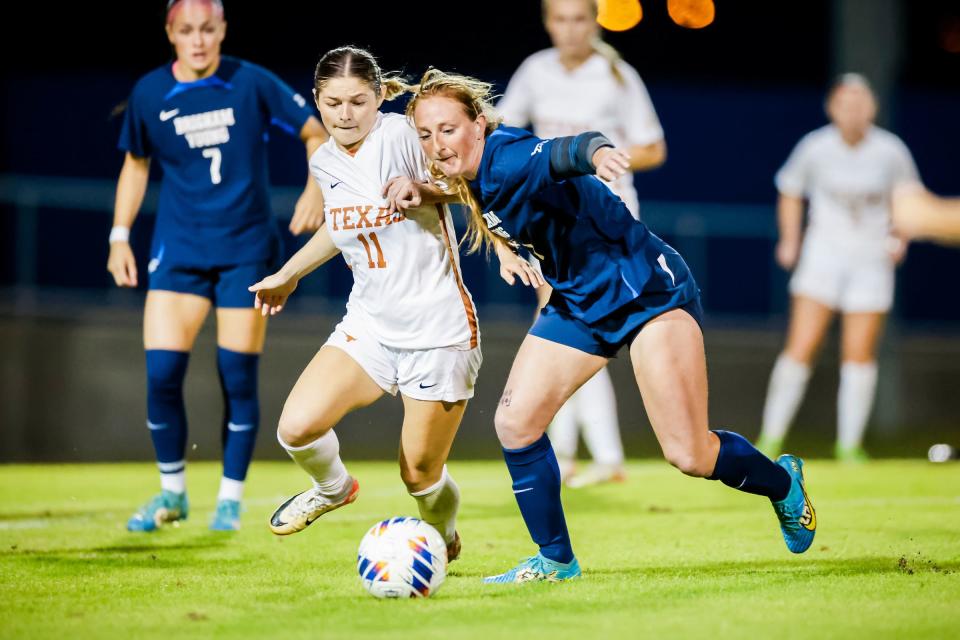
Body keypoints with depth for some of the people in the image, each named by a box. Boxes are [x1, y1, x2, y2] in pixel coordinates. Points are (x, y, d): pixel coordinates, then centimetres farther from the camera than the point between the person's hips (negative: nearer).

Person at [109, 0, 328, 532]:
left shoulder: (252, 84, -7)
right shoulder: (149, 94, -1)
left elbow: (316, 134, 2)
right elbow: (136, 164, 14)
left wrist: (317, 189, -15)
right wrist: (119, 236, 8)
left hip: (246, 250, -1)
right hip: (178, 249, 1)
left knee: (238, 377, -2)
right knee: (161, 372, -9)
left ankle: (230, 499, 14)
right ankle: (172, 492, 11)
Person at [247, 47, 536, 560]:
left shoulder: (401, 134, -15)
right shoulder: (324, 163, 5)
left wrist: (419, 189, -31)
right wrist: (288, 275, 33)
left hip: (439, 330, -5)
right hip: (369, 325, 5)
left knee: (420, 475, 1)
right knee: (296, 428, -16)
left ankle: (444, 541, 36)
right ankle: (333, 488, 19)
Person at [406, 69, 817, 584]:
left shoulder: (508, 160, -28)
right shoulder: (470, 180, -1)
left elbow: (560, 153, -50)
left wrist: (594, 152, -69)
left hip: (647, 291, -8)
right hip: (579, 304, 8)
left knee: (689, 455, -10)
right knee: (514, 422, -6)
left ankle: (782, 482, 21)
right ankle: (556, 559, 9)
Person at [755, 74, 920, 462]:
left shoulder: (891, 151, -3)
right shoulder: (814, 148, -5)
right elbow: (790, 190, 13)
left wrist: (899, 238, -2)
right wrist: (790, 239, 4)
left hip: (871, 260, 1)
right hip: (823, 254, -1)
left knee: (860, 354, -1)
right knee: (801, 348, -10)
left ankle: (849, 443, 10)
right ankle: (771, 437, -3)